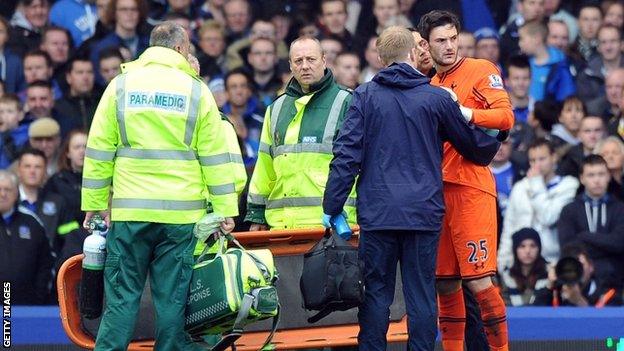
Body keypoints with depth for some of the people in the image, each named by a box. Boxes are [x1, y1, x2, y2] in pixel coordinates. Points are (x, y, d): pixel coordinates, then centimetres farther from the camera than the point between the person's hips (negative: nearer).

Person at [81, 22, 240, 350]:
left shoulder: (121, 86, 5)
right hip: (181, 212, -1)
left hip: (129, 212, 1)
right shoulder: (195, 90, 2)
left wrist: (94, 203, 11)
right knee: (172, 298, 3)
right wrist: (225, 209, 6)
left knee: (122, 297, 3)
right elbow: (215, 156, 2)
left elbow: (99, 151, 5)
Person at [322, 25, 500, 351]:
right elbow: (476, 148, 16)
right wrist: (493, 143, 39)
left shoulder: (364, 96, 2)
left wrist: (332, 206, -1)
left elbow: (346, 153, -5)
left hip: (376, 214, 0)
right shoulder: (437, 99, 3)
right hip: (423, 214, 0)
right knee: (421, 294, 3)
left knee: (376, 293, 4)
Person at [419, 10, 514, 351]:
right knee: (444, 281, 8)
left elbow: (506, 116, -13)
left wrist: (466, 113, -25)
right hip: (438, 188, 6)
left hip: (470, 186, -6)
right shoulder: (430, 86, 18)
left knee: (478, 281, -11)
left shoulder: (480, 70, 0)